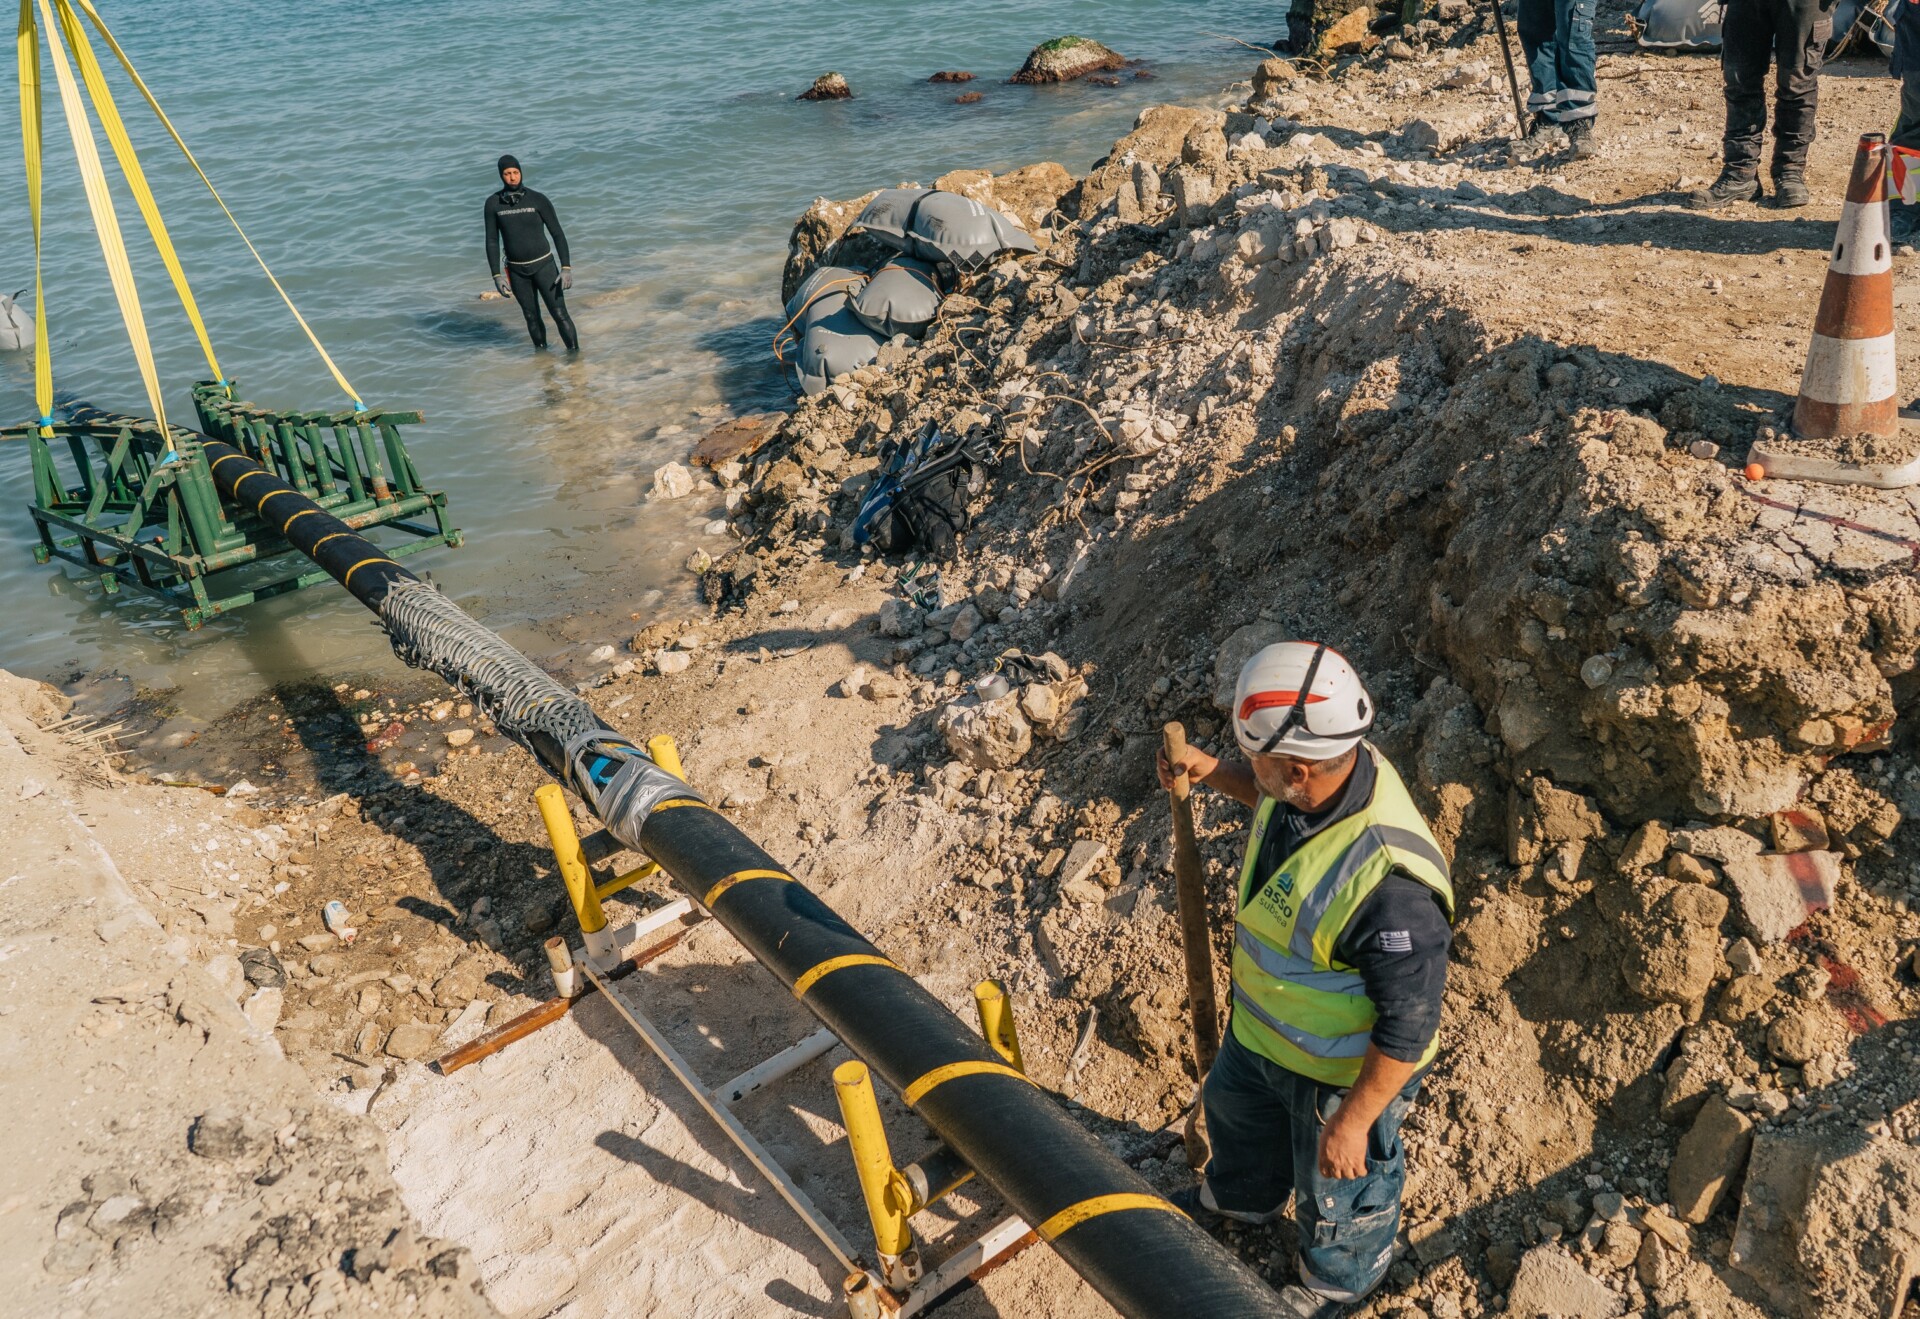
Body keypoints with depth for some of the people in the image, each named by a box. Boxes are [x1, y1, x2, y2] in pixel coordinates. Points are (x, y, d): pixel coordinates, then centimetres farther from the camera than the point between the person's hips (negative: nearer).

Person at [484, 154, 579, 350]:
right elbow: (492, 241, -1)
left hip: (544, 265, -2)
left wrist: (566, 268, -17)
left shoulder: (538, 199, -11)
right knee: (532, 318, 11)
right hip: (517, 270, 2)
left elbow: (558, 234, -9)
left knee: (559, 314, -7)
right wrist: (496, 276, -7)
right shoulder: (493, 203, -5)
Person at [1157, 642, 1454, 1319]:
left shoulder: (1388, 885, -45)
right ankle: (1240, 1195, 69)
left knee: (1334, 1188, 25)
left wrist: (1353, 1121, -20)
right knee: (1236, 1109, 35)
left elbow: (1407, 1028, -31)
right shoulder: (1323, 770, -21)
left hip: (1341, 1071, -7)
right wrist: (1212, 772, -6)